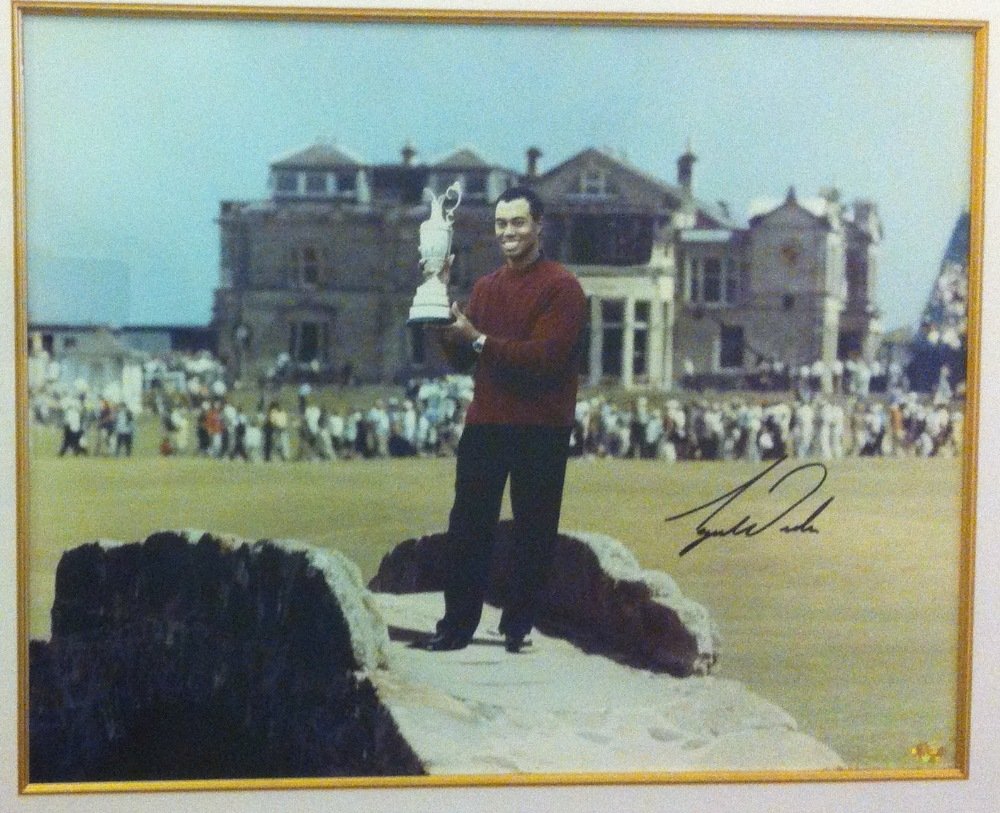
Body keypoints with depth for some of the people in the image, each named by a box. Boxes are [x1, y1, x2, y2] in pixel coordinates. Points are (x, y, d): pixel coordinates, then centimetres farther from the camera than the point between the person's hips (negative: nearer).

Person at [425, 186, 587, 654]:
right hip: (485, 423, 6)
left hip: (540, 430, -5)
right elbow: (463, 360, 13)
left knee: (533, 531, 4)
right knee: (468, 527, 5)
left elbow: (547, 356, -20)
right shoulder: (485, 287, 14)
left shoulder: (561, 286, -7)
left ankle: (518, 625, 14)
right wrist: (446, 326, -5)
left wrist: (479, 340, -21)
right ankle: (458, 624, 13)